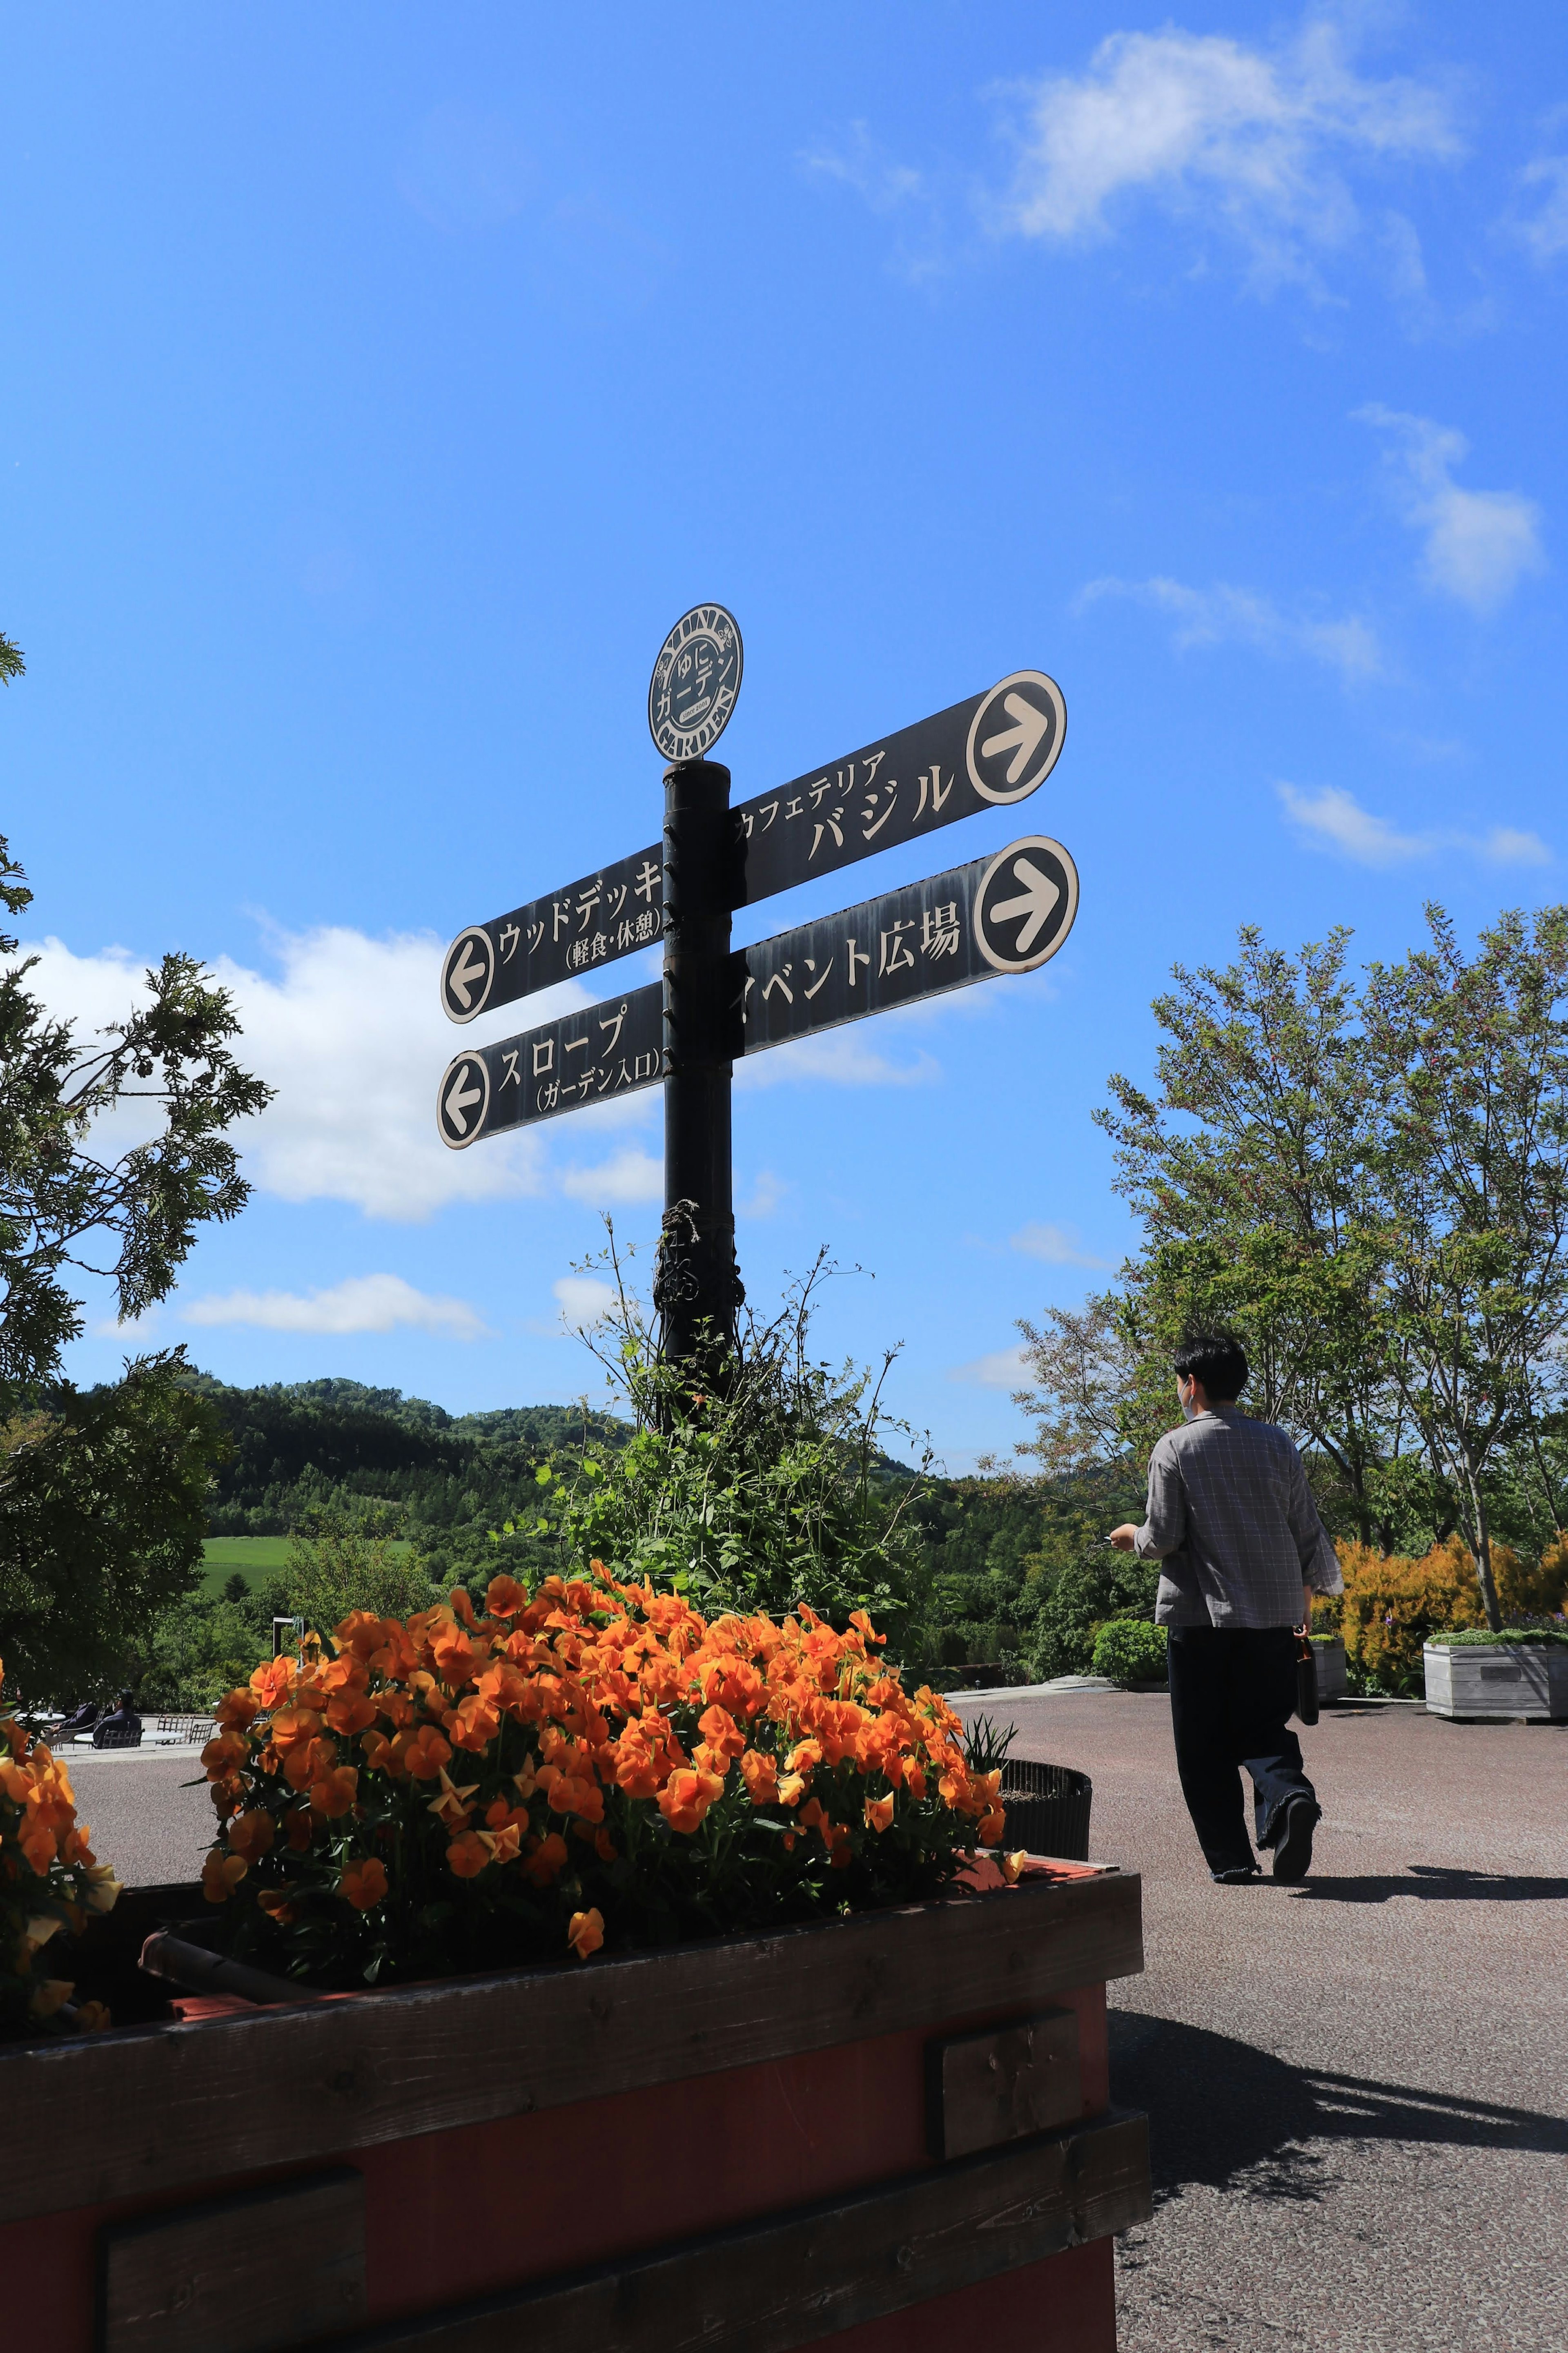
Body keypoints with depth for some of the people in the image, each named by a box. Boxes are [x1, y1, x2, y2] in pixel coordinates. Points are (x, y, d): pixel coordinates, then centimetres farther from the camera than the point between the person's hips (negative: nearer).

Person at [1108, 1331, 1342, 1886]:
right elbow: (1308, 1530, 9)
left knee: (1205, 1744, 7)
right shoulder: (1277, 1444, 6)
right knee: (1262, 1727, 12)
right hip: (1274, 1612, 4)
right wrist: (1307, 1593, 23)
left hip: (1201, 1616, -4)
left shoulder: (1176, 1448, -6)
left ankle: (1230, 1858, 7)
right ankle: (1289, 1794, -16)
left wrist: (1132, 1537, 13)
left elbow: (1163, 1539, -9)